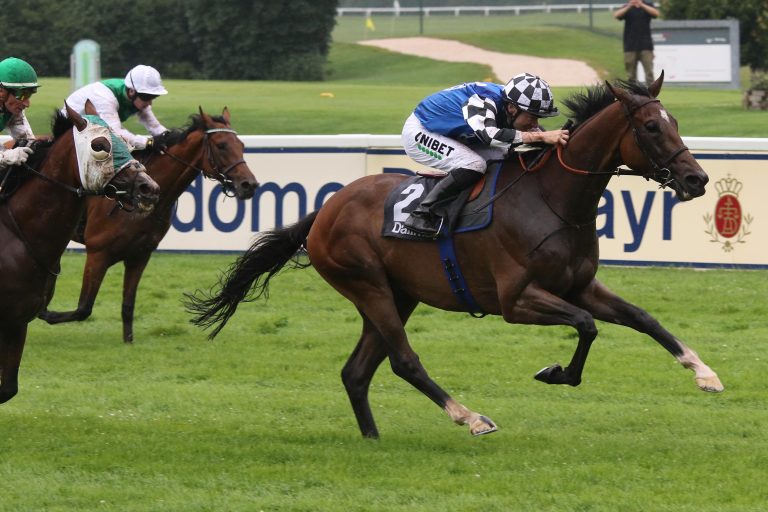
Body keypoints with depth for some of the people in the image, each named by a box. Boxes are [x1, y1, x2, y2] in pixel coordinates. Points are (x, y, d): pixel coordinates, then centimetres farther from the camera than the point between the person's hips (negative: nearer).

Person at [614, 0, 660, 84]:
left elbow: (656, 13, -12)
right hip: (630, 47, 1)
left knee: (649, 71, -7)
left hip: (646, 46, -1)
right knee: (631, 74, 3)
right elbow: (616, 15, -11)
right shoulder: (627, 8, 6)